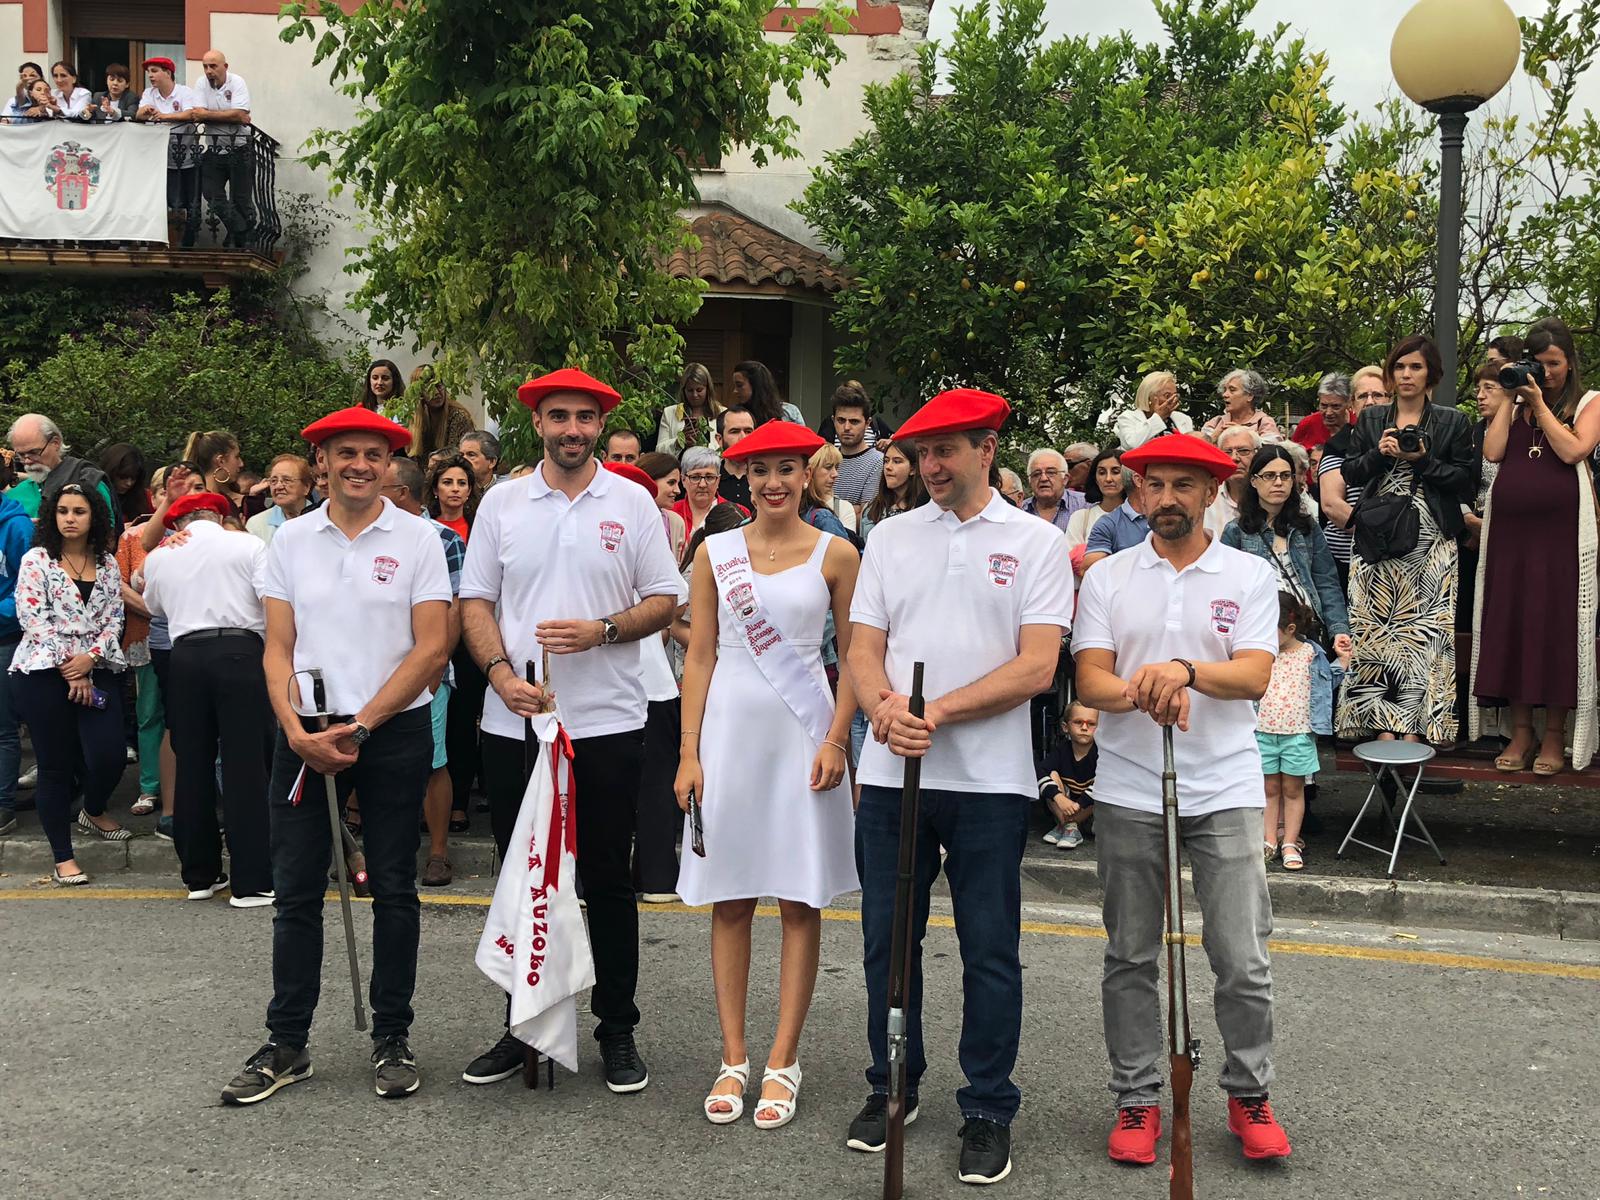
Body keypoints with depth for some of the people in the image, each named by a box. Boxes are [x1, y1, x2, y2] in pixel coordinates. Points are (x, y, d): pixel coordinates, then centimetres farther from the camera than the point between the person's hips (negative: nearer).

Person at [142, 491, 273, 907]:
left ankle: (199, 874, 19)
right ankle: (251, 881, -2)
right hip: (240, 651, -3)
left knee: (193, 764, 12)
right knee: (246, 765, -2)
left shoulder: (158, 557, 13)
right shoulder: (247, 545, 2)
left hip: (185, 656, 3)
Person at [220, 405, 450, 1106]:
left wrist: (360, 726, -12)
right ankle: (286, 1045, 16)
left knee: (393, 890, 6)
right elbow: (278, 648, 5)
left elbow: (431, 649, -6)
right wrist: (297, 730, -10)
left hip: (394, 732, -2)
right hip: (306, 735, 2)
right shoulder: (290, 540, 7)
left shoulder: (417, 539, -1)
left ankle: (392, 1039, 18)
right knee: (295, 891, 5)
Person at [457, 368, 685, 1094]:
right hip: (514, 723, 2)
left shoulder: (632, 502, 2)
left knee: (607, 881, 6)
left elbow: (665, 600, 2)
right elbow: (475, 601, 5)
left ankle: (617, 1029, 19)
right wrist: (501, 672, -11)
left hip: (606, 724, -2)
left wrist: (602, 631, -15)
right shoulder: (501, 504, 6)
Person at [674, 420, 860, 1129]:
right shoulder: (715, 553, 5)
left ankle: (783, 1061, 13)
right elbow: (699, 657, 5)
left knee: (799, 900, 3)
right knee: (729, 900, 6)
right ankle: (733, 1059, 17)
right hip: (730, 730, 2)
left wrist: (836, 738, -8)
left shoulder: (835, 555, 1)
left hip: (803, 737, -1)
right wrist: (689, 752, -1)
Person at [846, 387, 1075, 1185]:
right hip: (890, 772, 3)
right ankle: (892, 1087, 28)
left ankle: (988, 1111, 18)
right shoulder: (890, 539, 11)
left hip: (988, 779, -3)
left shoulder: (1035, 543, 1)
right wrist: (887, 708, -14)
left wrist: (940, 713, -15)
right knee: (887, 939, 11)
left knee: (989, 951, 4)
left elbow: (1036, 666, -8)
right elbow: (863, 649, 7)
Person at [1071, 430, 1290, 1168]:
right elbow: (1090, 680, -3)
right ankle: (1136, 1100, 22)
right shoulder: (1107, 579, 6)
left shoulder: (1249, 577, 3)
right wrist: (1139, 692, -25)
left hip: (1224, 790, -1)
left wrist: (1185, 671, -27)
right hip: (1128, 793, 1)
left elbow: (1254, 677, -9)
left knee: (1244, 961, 2)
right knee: (1130, 958, 9)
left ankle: (1249, 1096, 22)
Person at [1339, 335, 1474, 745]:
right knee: (1375, 628, -3)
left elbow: (1465, 481, 1)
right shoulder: (1371, 419, 12)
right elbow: (1350, 473, 9)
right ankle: (1385, 722, 2)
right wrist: (1378, 453, -8)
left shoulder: (1451, 422, 6)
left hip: (1429, 542, -2)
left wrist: (1423, 460, -10)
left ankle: (1415, 726, 0)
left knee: (1424, 627, -5)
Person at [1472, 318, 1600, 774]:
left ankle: (1555, 736, 6)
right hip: (1509, 527, 3)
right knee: (1511, 622, 3)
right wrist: (1511, 399, 0)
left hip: (1561, 529, -3)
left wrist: (1539, 405, -7)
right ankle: (1521, 732, 11)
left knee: (1557, 626, -2)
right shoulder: (1516, 405, 14)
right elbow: (1493, 451, 0)